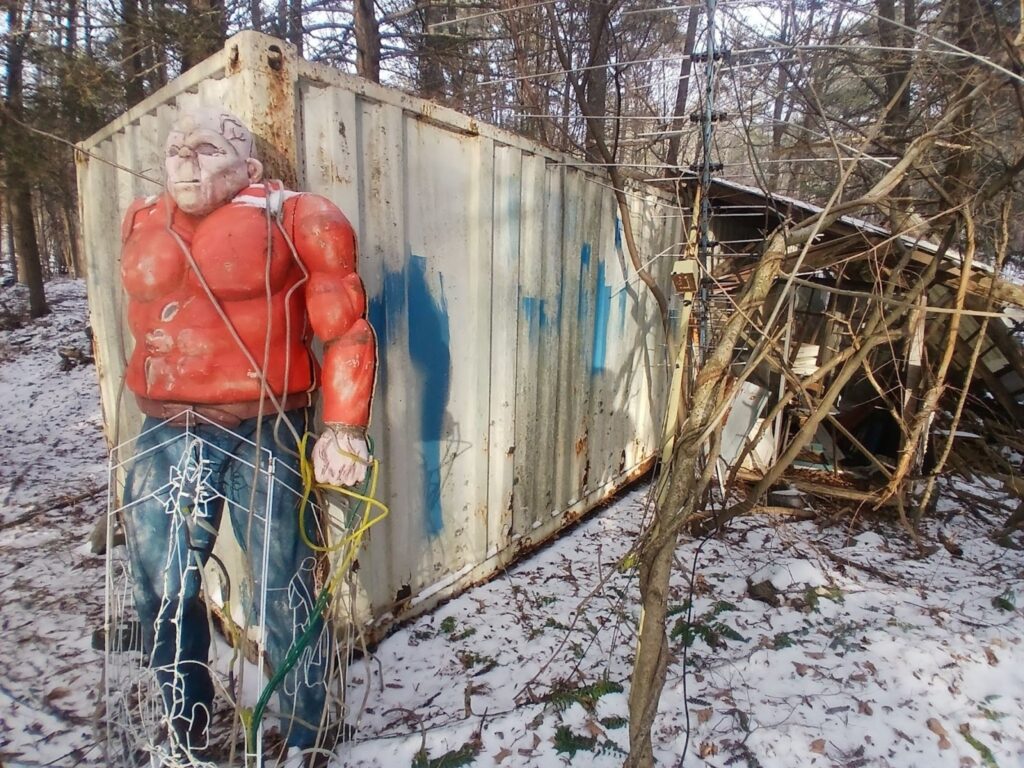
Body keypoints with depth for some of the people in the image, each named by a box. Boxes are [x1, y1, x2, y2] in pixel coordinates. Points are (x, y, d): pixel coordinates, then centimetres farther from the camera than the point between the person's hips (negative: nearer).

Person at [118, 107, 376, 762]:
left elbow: (347, 331, -9)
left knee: (281, 594, 5)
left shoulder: (292, 221, -5)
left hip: (264, 433, -5)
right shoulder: (143, 226, 12)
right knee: (161, 591, 13)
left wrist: (343, 428, -15)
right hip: (166, 435, 6)